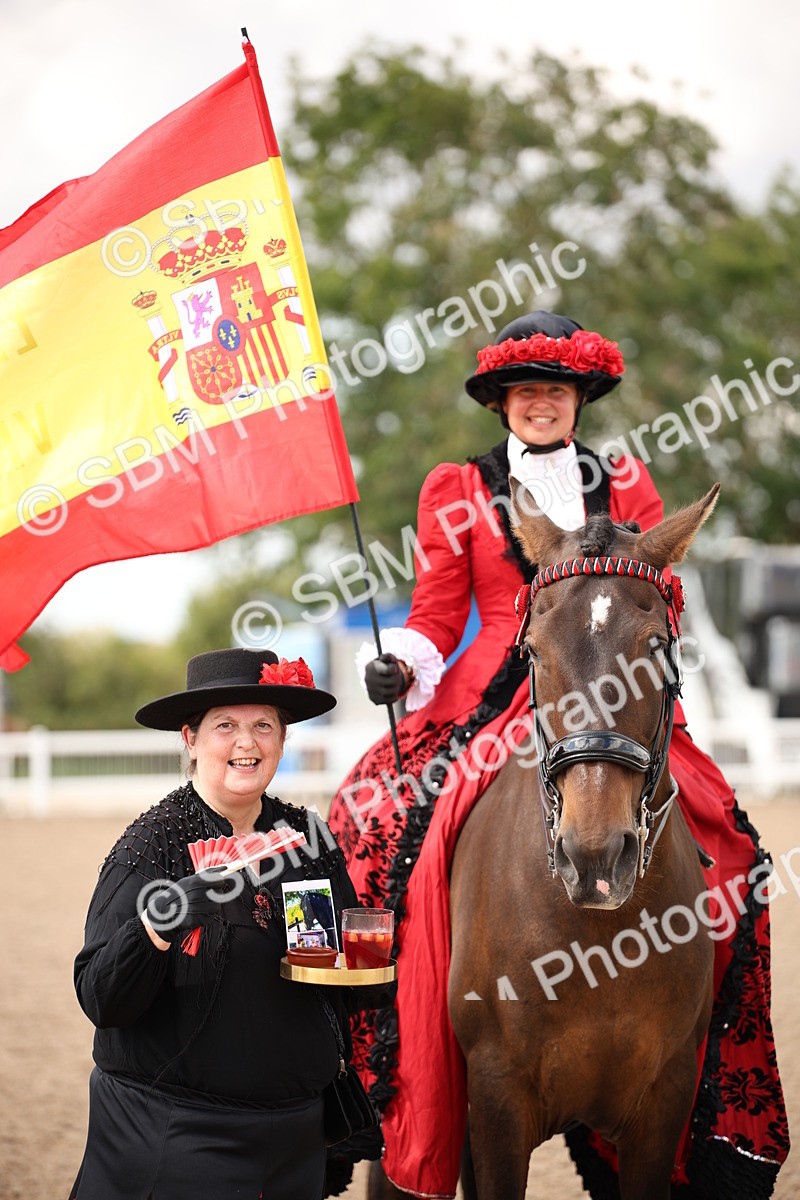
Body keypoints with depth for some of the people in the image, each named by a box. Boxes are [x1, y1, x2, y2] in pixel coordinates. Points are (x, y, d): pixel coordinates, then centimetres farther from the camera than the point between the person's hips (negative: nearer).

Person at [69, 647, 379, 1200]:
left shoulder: (309, 838, 4)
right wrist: (155, 927, -31)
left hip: (295, 1134, 5)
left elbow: (347, 990, 16)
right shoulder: (150, 847, -9)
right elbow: (101, 1002, -15)